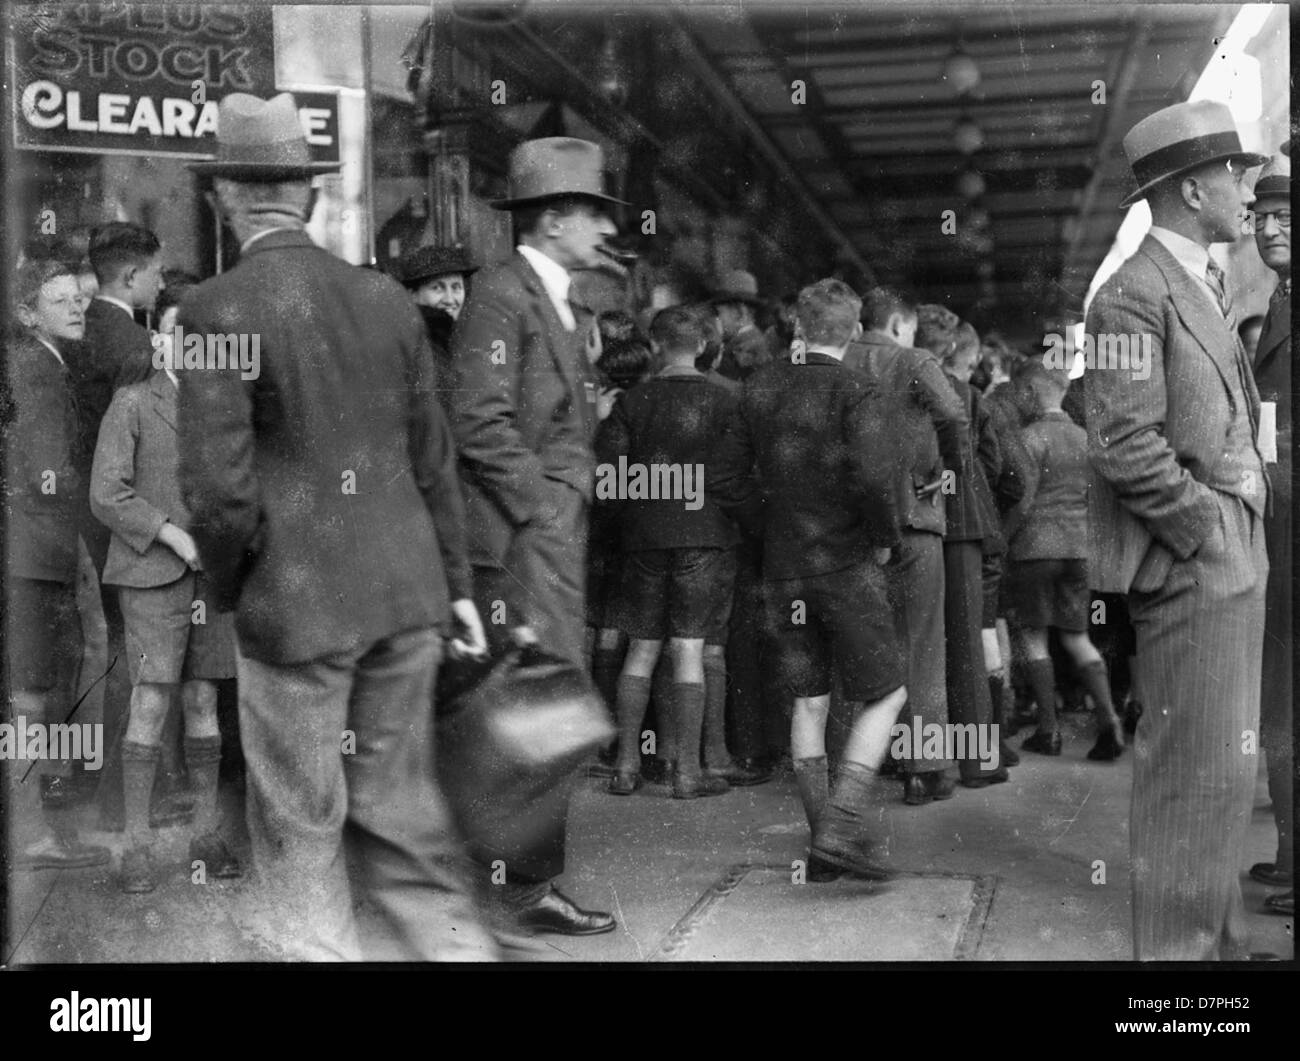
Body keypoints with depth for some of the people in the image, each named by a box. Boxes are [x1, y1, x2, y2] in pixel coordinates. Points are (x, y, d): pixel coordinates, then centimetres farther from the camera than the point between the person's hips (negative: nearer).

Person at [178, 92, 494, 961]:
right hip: (407, 592, 5)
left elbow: (219, 485, -14)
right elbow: (435, 461, 8)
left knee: (300, 821, 10)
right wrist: (457, 583, 16)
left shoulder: (218, 310, -11)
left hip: (295, 600, -5)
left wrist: (229, 590, 3)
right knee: (398, 801, 16)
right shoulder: (387, 298, 4)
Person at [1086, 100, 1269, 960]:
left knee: (1226, 769, 16)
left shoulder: (1205, 285, 17)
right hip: (1190, 564, -10)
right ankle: (1176, 946, 5)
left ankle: (1220, 938, 27)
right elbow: (1125, 447, -20)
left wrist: (1250, 500, 11)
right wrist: (1208, 525, -14)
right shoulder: (1137, 292, -13)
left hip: (1232, 561, 10)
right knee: (1197, 774, -5)